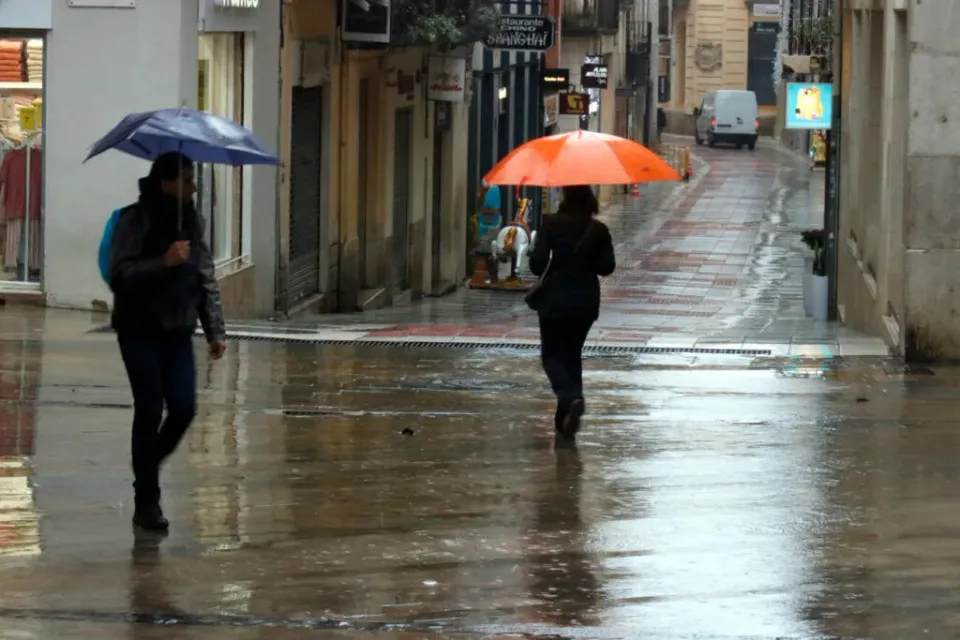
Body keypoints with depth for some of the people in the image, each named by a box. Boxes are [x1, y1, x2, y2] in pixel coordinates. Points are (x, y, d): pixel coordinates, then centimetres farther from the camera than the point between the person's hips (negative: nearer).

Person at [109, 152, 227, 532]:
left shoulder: (192, 221, 8)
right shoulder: (135, 221, -9)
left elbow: (207, 280, 13)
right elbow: (120, 275, -17)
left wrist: (215, 330, 8)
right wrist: (164, 262, -27)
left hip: (178, 332, 5)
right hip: (140, 331, -5)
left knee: (184, 408, -4)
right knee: (150, 410, -6)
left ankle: (147, 468, 23)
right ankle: (146, 503, 2)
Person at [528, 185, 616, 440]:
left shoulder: (551, 225, -11)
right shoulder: (598, 230, -2)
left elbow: (537, 261, -15)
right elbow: (607, 266, -1)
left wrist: (545, 274, 6)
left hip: (555, 300, -3)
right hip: (586, 302, 3)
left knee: (552, 355, 7)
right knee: (572, 354, 16)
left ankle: (570, 397, -22)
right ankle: (566, 418, 15)